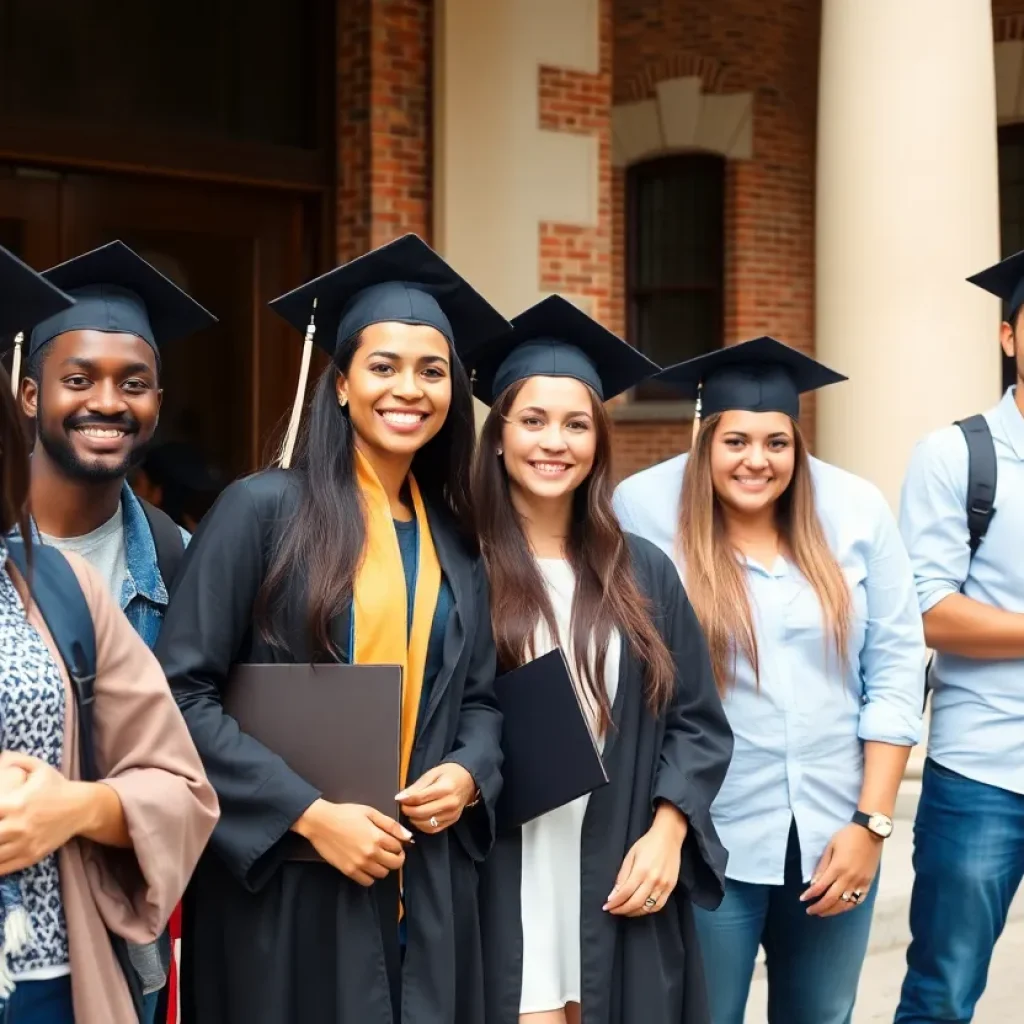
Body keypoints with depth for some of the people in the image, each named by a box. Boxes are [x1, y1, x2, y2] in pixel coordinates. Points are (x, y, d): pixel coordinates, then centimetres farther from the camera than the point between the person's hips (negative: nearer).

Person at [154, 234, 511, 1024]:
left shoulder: (456, 542, 9)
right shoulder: (264, 508, -7)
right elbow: (182, 692, -12)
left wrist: (468, 774, -6)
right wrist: (308, 811, -18)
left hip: (424, 891, 5)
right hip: (285, 883, -5)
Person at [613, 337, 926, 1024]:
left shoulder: (855, 512, -3)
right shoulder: (644, 512, -11)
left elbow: (896, 666, -1)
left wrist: (871, 822, -5)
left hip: (834, 828, 3)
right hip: (708, 835, -3)